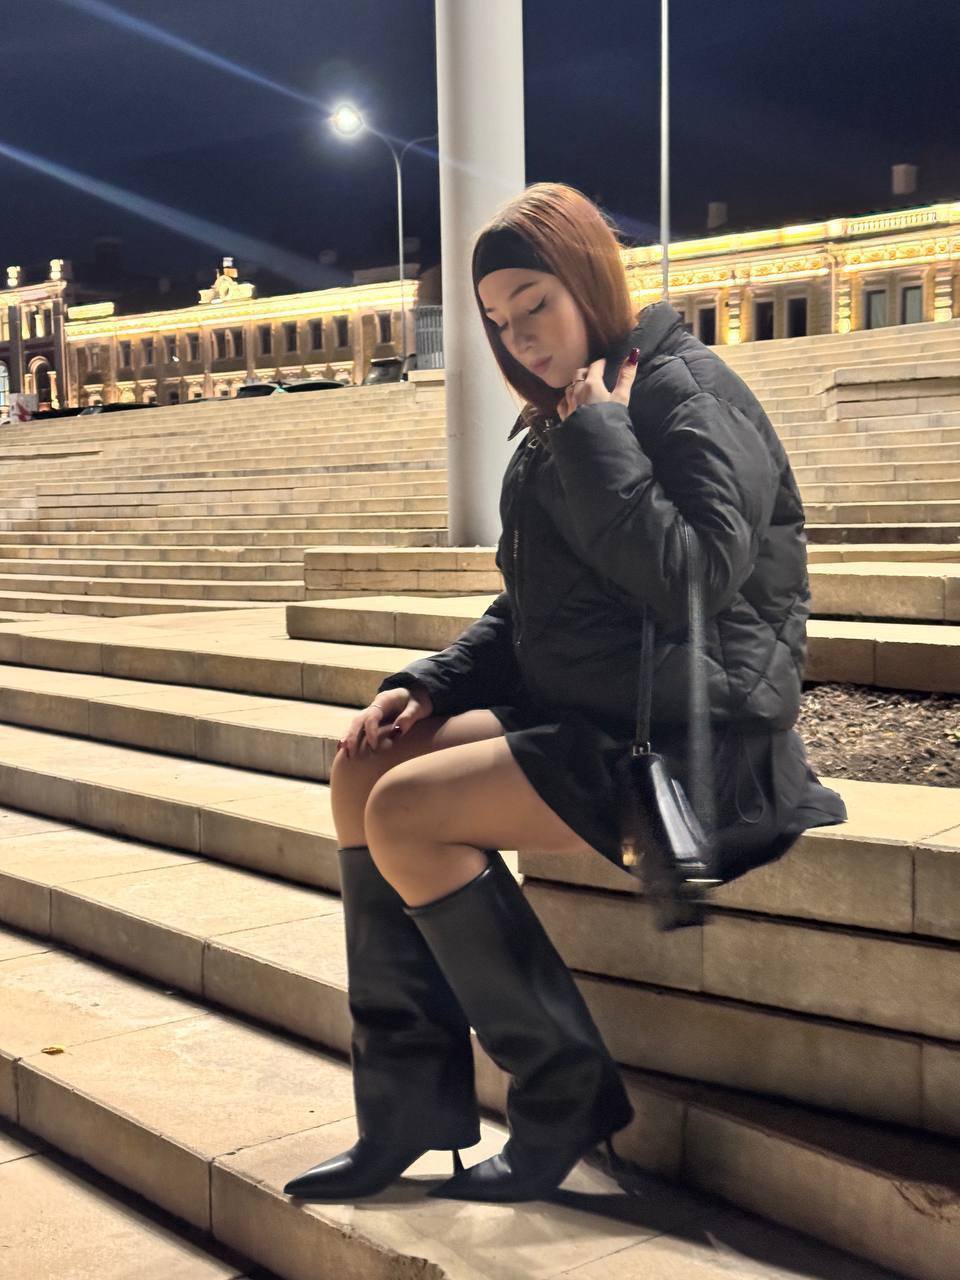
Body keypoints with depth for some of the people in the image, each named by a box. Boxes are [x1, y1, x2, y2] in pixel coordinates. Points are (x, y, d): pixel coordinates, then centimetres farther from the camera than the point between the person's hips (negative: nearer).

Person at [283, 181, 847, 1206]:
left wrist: (599, 437, -17)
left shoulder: (686, 387, -10)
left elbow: (698, 579, -24)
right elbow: (527, 614, 17)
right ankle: (408, 1112, -2)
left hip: (691, 738, -9)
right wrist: (426, 688, 2)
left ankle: (567, 1101, -5)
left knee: (407, 810, -20)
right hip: (587, 716, 9)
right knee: (365, 772, -3)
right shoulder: (559, 431, 15)